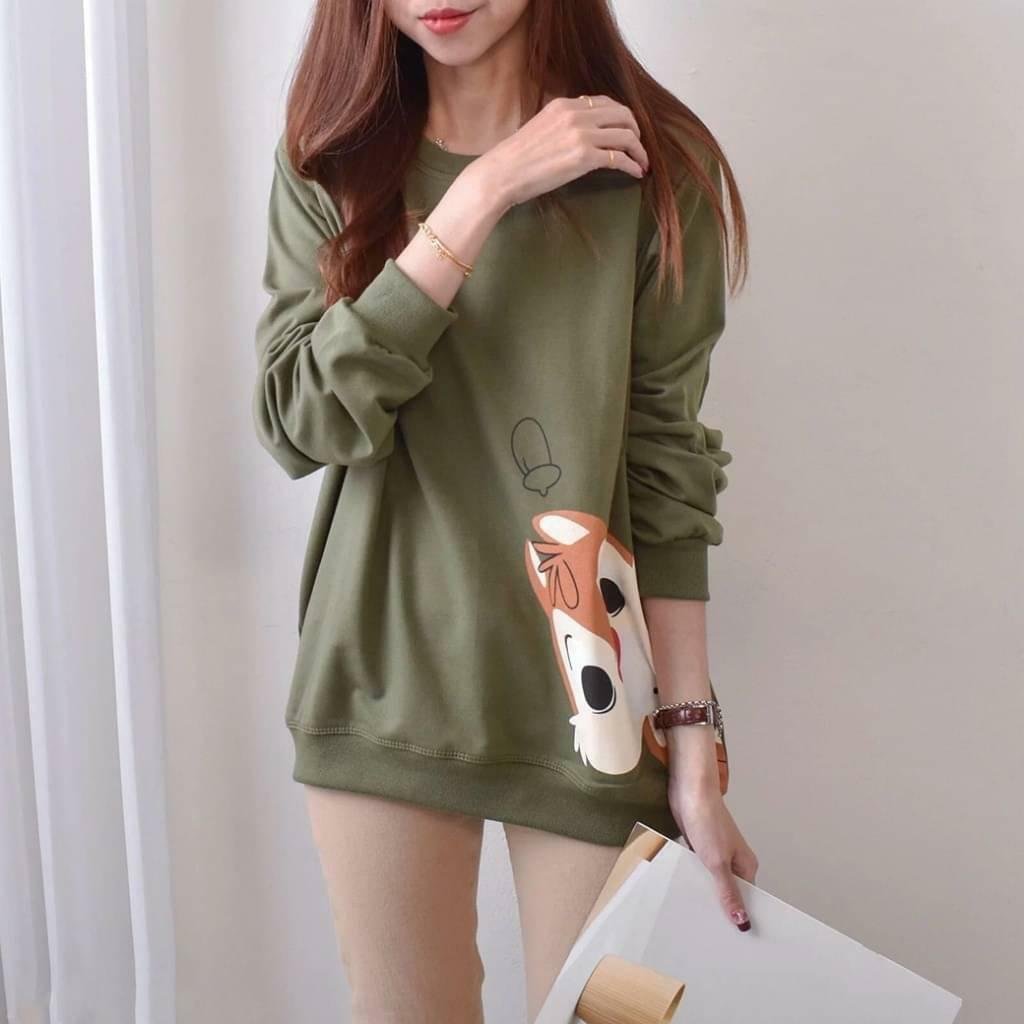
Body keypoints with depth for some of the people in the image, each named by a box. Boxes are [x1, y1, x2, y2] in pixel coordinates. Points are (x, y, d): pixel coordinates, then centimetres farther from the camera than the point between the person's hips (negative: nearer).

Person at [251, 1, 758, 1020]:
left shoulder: (646, 165, -4)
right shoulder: (331, 162, 1)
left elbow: (668, 469, -4)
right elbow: (297, 419, -12)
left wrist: (693, 747, -6)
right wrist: (479, 199, -18)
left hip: (585, 696, -1)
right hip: (387, 682, 2)